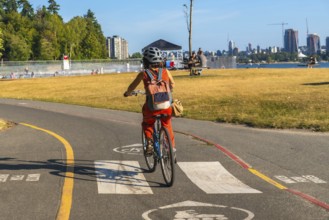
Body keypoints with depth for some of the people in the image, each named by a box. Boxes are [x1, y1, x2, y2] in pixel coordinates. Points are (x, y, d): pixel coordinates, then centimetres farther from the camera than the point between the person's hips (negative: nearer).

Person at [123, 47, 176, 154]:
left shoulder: (144, 73, 0)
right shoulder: (166, 71, 6)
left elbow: (132, 87, 10)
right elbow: (172, 85, 23)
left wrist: (127, 93, 32)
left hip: (151, 108, -2)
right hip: (166, 107, 2)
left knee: (147, 124, 27)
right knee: (167, 125, 30)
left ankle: (149, 142, 7)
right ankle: (171, 146, 30)